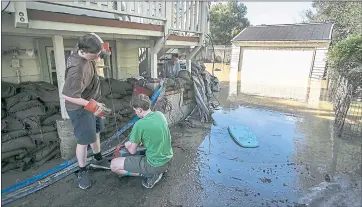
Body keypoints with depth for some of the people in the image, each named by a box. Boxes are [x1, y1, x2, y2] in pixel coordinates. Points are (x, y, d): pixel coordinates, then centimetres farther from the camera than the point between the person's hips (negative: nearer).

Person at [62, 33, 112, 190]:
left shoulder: (80, 47, -11)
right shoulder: (77, 70, -36)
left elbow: (93, 36, 12)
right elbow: (67, 96, -30)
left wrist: (103, 44, -3)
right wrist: (92, 106, -29)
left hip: (92, 103, 9)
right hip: (80, 108, -9)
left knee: (95, 133, 22)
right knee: (84, 141, 2)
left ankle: (98, 160, 44)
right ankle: (82, 172, 25)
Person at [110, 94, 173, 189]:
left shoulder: (139, 125, -23)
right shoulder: (160, 115, -3)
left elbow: (132, 151, -8)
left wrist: (127, 145, 15)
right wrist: (135, 142, 15)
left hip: (155, 165, -7)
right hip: (168, 160, 8)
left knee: (114, 165, -1)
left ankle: (149, 174, -1)